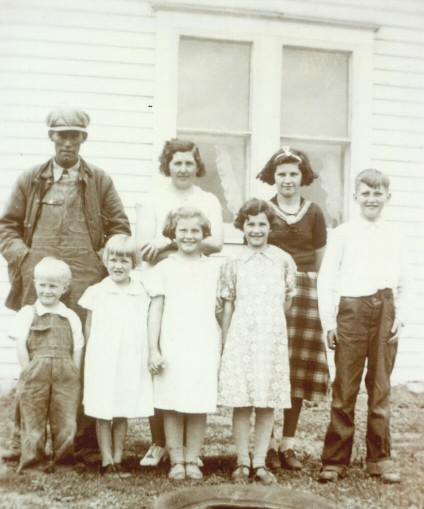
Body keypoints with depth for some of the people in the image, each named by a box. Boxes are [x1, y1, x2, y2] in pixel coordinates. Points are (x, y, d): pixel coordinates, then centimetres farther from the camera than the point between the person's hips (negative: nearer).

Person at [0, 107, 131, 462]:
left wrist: (103, 260, 0)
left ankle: (87, 434, 9)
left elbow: (120, 227, 12)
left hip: (85, 282, -1)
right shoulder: (31, 179, 14)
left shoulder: (100, 181, 12)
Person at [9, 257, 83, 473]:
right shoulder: (27, 313, 4)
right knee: (33, 419, 5)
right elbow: (20, 344, -1)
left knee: (65, 420, 5)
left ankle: (62, 461, 17)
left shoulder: (71, 317, 8)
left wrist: (73, 375, -1)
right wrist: (28, 372, -7)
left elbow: (77, 349, 6)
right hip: (35, 375, -1)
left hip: (65, 376, 1)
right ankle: (30, 459, 14)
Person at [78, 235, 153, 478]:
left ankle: (118, 459, 20)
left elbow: (146, 328, 7)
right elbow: (89, 326, 7)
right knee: (103, 414, 5)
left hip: (132, 362, 1)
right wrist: (95, 352, 4)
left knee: (123, 414, 9)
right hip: (102, 363, -1)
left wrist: (149, 356, 0)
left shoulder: (142, 294, 3)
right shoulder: (96, 292, 0)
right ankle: (107, 461, 14)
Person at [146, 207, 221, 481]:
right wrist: (153, 349, -1)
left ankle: (192, 460, 13)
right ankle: (176, 460, 12)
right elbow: (156, 309, 4)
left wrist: (223, 349, 8)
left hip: (205, 347, 1)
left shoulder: (214, 268, 10)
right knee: (172, 406, 2)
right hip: (172, 347, -1)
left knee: (199, 406, 3)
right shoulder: (164, 268, 5)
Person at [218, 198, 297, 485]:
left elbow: (287, 302, 12)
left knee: (268, 402, 4)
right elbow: (228, 306, 6)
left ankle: (260, 462, 14)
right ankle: (242, 462, 12)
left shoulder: (283, 261, 4)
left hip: (273, 338, 1)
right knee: (241, 402, 1)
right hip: (240, 338, -1)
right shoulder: (233, 263, 4)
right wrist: (225, 343, 5)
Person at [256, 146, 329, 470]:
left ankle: (288, 443, 14)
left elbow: (319, 256, 13)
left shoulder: (314, 213, 7)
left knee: (299, 366, 3)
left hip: (303, 292, 2)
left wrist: (304, 279, 9)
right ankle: (268, 443, 6)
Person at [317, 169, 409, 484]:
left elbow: (403, 284, 15)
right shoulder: (344, 233, 4)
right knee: (345, 390, 0)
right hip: (351, 310, -2)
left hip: (384, 313, 3)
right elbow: (326, 278, 2)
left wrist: (399, 318, 4)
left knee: (380, 389, 8)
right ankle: (335, 460, 7)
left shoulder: (395, 237, 12)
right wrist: (329, 321, -4)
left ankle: (380, 458, 19)